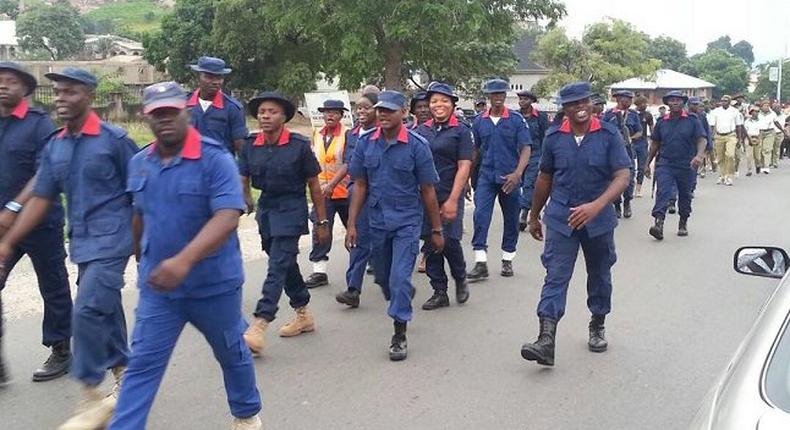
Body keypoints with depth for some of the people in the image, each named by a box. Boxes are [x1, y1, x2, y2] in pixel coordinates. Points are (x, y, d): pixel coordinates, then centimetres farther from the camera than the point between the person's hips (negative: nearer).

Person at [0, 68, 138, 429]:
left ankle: (92, 398, -1)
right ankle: (124, 374, 32)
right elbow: (41, 199, 10)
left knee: (88, 311, -13)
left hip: (111, 240, -7)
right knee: (105, 311, 15)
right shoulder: (54, 146, 8)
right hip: (81, 242, 7)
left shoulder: (114, 139, -9)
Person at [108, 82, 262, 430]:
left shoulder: (215, 159, -17)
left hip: (214, 283, -3)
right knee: (142, 365, 2)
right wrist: (141, 261, 27)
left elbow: (227, 217, -28)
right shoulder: (139, 163, 3)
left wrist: (184, 260, -39)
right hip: (157, 286, 4)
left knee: (231, 354, 17)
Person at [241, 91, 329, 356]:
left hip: (291, 209, -5)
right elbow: (243, 180, 7)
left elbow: (314, 185, -4)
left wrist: (322, 222, -1)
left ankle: (259, 326, -16)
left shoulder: (299, 145, -10)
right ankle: (303, 314, 32)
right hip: (266, 208, 6)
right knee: (286, 263, 15)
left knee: (278, 265, -12)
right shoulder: (250, 147, 1)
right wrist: (246, 199, -15)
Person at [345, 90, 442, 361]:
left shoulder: (417, 145, -9)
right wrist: (352, 224, 0)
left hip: (407, 222, -4)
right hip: (377, 221, 4)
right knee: (384, 278, 18)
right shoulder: (365, 144, -1)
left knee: (400, 279, -10)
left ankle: (399, 336, 3)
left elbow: (427, 191, -4)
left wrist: (436, 230, 0)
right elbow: (360, 186, 4)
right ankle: (402, 305, 48)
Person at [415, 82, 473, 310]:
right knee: (430, 244, 6)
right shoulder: (421, 131, 10)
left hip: (449, 197, -4)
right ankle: (439, 292, 17)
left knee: (449, 241, -10)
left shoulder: (461, 131, -2)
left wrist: (452, 200, -15)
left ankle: (460, 279, 20)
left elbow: (464, 167, -8)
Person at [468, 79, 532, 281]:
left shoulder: (516, 119, -5)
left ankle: (507, 260, 24)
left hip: (509, 178, -1)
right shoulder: (479, 121, 4)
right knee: (480, 216, -11)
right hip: (486, 176, 1)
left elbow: (526, 149, -10)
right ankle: (480, 264, -9)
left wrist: (517, 173, -24)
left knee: (511, 219, 9)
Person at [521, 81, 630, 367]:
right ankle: (546, 340, -14)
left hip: (599, 219, 0)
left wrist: (596, 206, -30)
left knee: (599, 276, 16)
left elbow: (623, 176, -15)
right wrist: (534, 216, 15)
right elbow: (545, 178, 10)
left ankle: (597, 327, 37)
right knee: (555, 277, -8)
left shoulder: (609, 135, -7)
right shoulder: (554, 137, -1)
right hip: (561, 218, 0)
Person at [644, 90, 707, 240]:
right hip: (665, 164, 0)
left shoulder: (692, 120, -1)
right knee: (663, 192, -15)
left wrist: (699, 155, -26)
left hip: (687, 166, 0)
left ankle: (683, 223, 28)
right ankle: (658, 223, -26)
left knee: (685, 195, 12)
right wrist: (648, 163, 13)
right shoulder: (662, 122, 7)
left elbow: (702, 139, -8)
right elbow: (655, 144, 14)